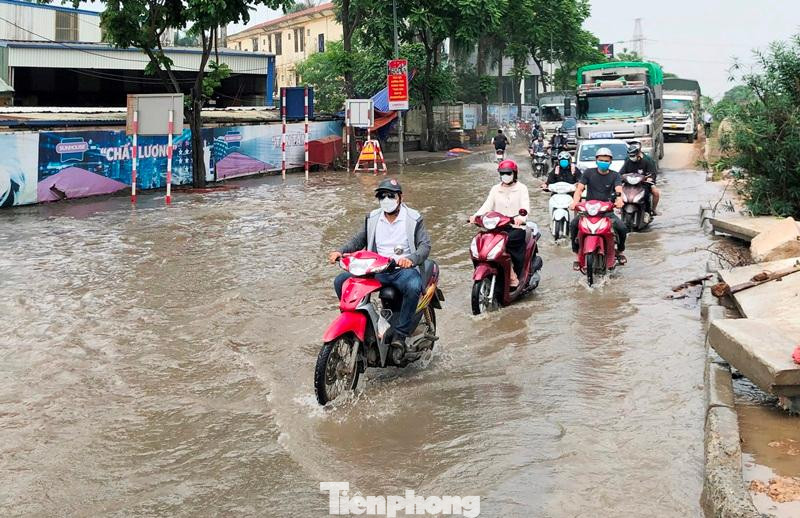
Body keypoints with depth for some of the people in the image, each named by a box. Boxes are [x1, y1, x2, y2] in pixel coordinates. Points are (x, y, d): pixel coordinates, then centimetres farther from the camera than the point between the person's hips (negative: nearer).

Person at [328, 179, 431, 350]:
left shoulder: (413, 218, -1)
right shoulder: (372, 218, 12)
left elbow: (425, 245, -9)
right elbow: (359, 240, 17)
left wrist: (411, 259, -30)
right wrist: (340, 251, -3)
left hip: (404, 269, -4)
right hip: (377, 270, 4)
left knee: (413, 287, -39)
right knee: (341, 281, -14)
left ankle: (400, 335, -26)